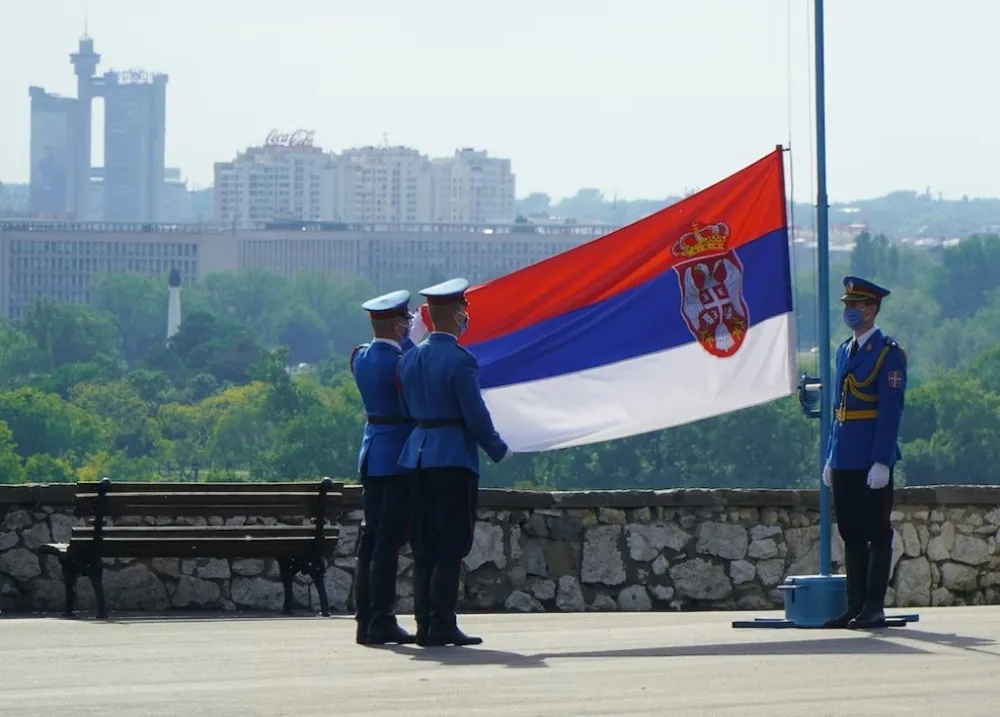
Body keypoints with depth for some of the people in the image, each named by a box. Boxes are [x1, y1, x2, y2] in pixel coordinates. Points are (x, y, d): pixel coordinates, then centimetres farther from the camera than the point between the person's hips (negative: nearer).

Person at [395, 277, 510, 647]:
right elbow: (476, 415, -13)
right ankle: (442, 625, -6)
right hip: (454, 460, -7)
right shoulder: (460, 360, -14)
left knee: (424, 547, 9)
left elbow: (406, 408, 13)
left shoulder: (409, 359, 8)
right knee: (451, 545, -4)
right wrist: (498, 450, 1)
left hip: (417, 457, 7)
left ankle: (424, 623, 8)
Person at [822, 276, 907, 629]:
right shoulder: (845, 351, 16)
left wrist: (882, 462, -18)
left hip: (872, 462, -8)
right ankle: (855, 606, 14)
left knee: (877, 534, -2)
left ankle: (874, 609, 1)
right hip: (844, 461, 8)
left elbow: (891, 411, -13)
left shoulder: (889, 353, -7)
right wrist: (830, 457, 15)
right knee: (851, 534, 9)